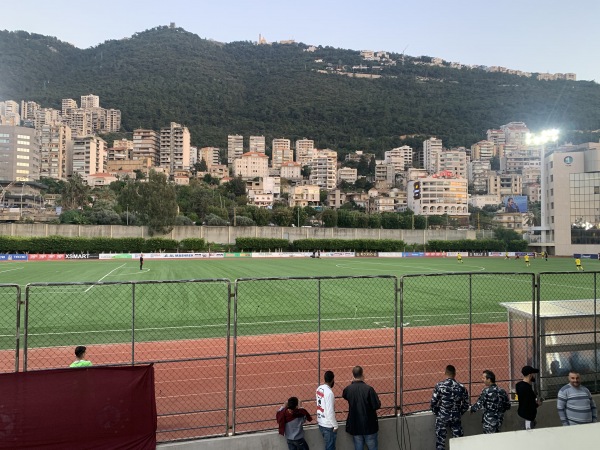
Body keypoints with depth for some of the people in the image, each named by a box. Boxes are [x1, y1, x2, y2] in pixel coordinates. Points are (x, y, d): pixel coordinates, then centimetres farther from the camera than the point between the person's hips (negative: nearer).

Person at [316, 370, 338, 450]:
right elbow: (330, 412, -24)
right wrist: (335, 425, -13)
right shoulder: (329, 392, -25)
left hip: (321, 423, 8)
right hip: (328, 425, -8)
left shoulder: (319, 389, 1)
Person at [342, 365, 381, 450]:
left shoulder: (348, 389, -7)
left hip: (355, 425, 3)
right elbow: (377, 405, -16)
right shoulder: (369, 389, -19)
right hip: (369, 425, -3)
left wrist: (353, 382, 14)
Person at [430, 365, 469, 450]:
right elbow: (466, 404, 3)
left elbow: (433, 402, -10)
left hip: (442, 417, -2)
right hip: (456, 417, 2)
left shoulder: (439, 386, -12)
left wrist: (436, 413, 7)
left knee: (440, 440, 8)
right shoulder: (461, 387, -3)